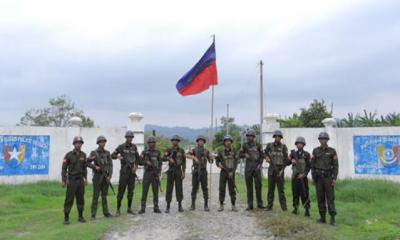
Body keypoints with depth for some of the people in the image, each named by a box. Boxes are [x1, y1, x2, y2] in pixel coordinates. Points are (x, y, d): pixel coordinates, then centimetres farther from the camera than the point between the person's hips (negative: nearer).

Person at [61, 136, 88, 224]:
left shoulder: (83, 155, 5)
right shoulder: (68, 155, -9)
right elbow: (64, 168, -7)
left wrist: (85, 178, 6)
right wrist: (63, 181, -12)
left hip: (80, 180, 4)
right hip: (71, 180, -4)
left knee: (80, 199, 6)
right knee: (69, 199, -4)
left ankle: (80, 217, 16)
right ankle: (66, 218, 4)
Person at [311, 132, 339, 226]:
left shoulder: (332, 151, -2)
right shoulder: (315, 151, 5)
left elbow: (336, 165, -3)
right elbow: (312, 164, 6)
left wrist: (334, 178, -11)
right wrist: (313, 177, 1)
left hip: (328, 177, -2)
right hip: (318, 177, 2)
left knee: (330, 198, -4)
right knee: (320, 198, 4)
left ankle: (333, 218, 2)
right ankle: (322, 218, 11)